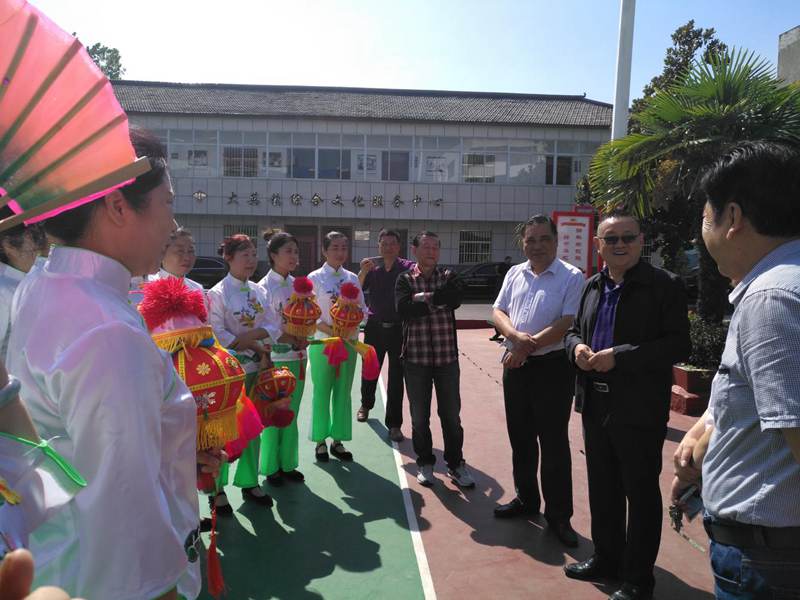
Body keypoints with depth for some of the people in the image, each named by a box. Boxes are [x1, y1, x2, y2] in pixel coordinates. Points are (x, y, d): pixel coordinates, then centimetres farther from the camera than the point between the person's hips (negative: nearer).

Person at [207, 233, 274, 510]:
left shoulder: (258, 291, 8)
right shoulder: (218, 293, -9)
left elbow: (267, 329, 5)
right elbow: (218, 334, -16)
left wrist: (246, 336, -14)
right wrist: (255, 345, -15)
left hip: (254, 369, 6)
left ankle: (249, 483, 26)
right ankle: (217, 488, 18)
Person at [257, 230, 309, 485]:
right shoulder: (264, 287, -9)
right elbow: (268, 329, -13)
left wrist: (303, 343, -7)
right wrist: (297, 340, -18)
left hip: (297, 358, 5)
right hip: (275, 358, -5)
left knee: (291, 415, 14)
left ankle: (288, 463, 27)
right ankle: (271, 467, 21)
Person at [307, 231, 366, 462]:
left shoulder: (352, 278, 7)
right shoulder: (314, 278, -4)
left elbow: (362, 310, 7)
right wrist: (330, 330, -19)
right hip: (323, 342, -4)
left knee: (343, 392, 10)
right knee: (322, 392, 3)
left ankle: (337, 440, 22)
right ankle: (320, 441, 18)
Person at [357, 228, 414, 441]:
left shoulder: (407, 267, -4)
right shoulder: (372, 268, 1)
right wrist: (363, 272, -24)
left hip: (399, 328, -2)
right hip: (375, 326, 2)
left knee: (396, 377, 1)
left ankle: (394, 424, 11)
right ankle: (366, 405, 44)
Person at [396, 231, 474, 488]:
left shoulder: (448, 277, 5)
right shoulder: (405, 279, 1)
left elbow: (455, 299, -16)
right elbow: (404, 310, -17)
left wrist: (424, 298, -13)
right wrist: (438, 301, -13)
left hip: (447, 356, 1)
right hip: (416, 357, -1)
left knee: (451, 414, 9)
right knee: (419, 416, 11)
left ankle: (455, 464, 24)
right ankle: (425, 463, 28)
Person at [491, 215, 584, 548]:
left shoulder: (572, 277, -7)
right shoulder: (515, 274, 11)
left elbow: (568, 324, -15)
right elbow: (498, 312, 6)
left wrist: (528, 346, -15)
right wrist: (517, 336, -14)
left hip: (552, 367, -5)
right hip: (516, 366, 6)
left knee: (554, 443, 3)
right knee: (520, 438, 15)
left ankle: (558, 515, 17)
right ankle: (526, 499, 33)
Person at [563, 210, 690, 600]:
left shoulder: (664, 285, -10)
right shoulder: (592, 286, 10)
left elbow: (678, 345, -17)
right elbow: (574, 330, 19)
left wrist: (619, 356, -23)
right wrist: (577, 346, -5)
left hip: (639, 409, -6)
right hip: (596, 405, 7)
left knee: (641, 494, 8)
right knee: (602, 489, 19)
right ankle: (607, 557, 38)